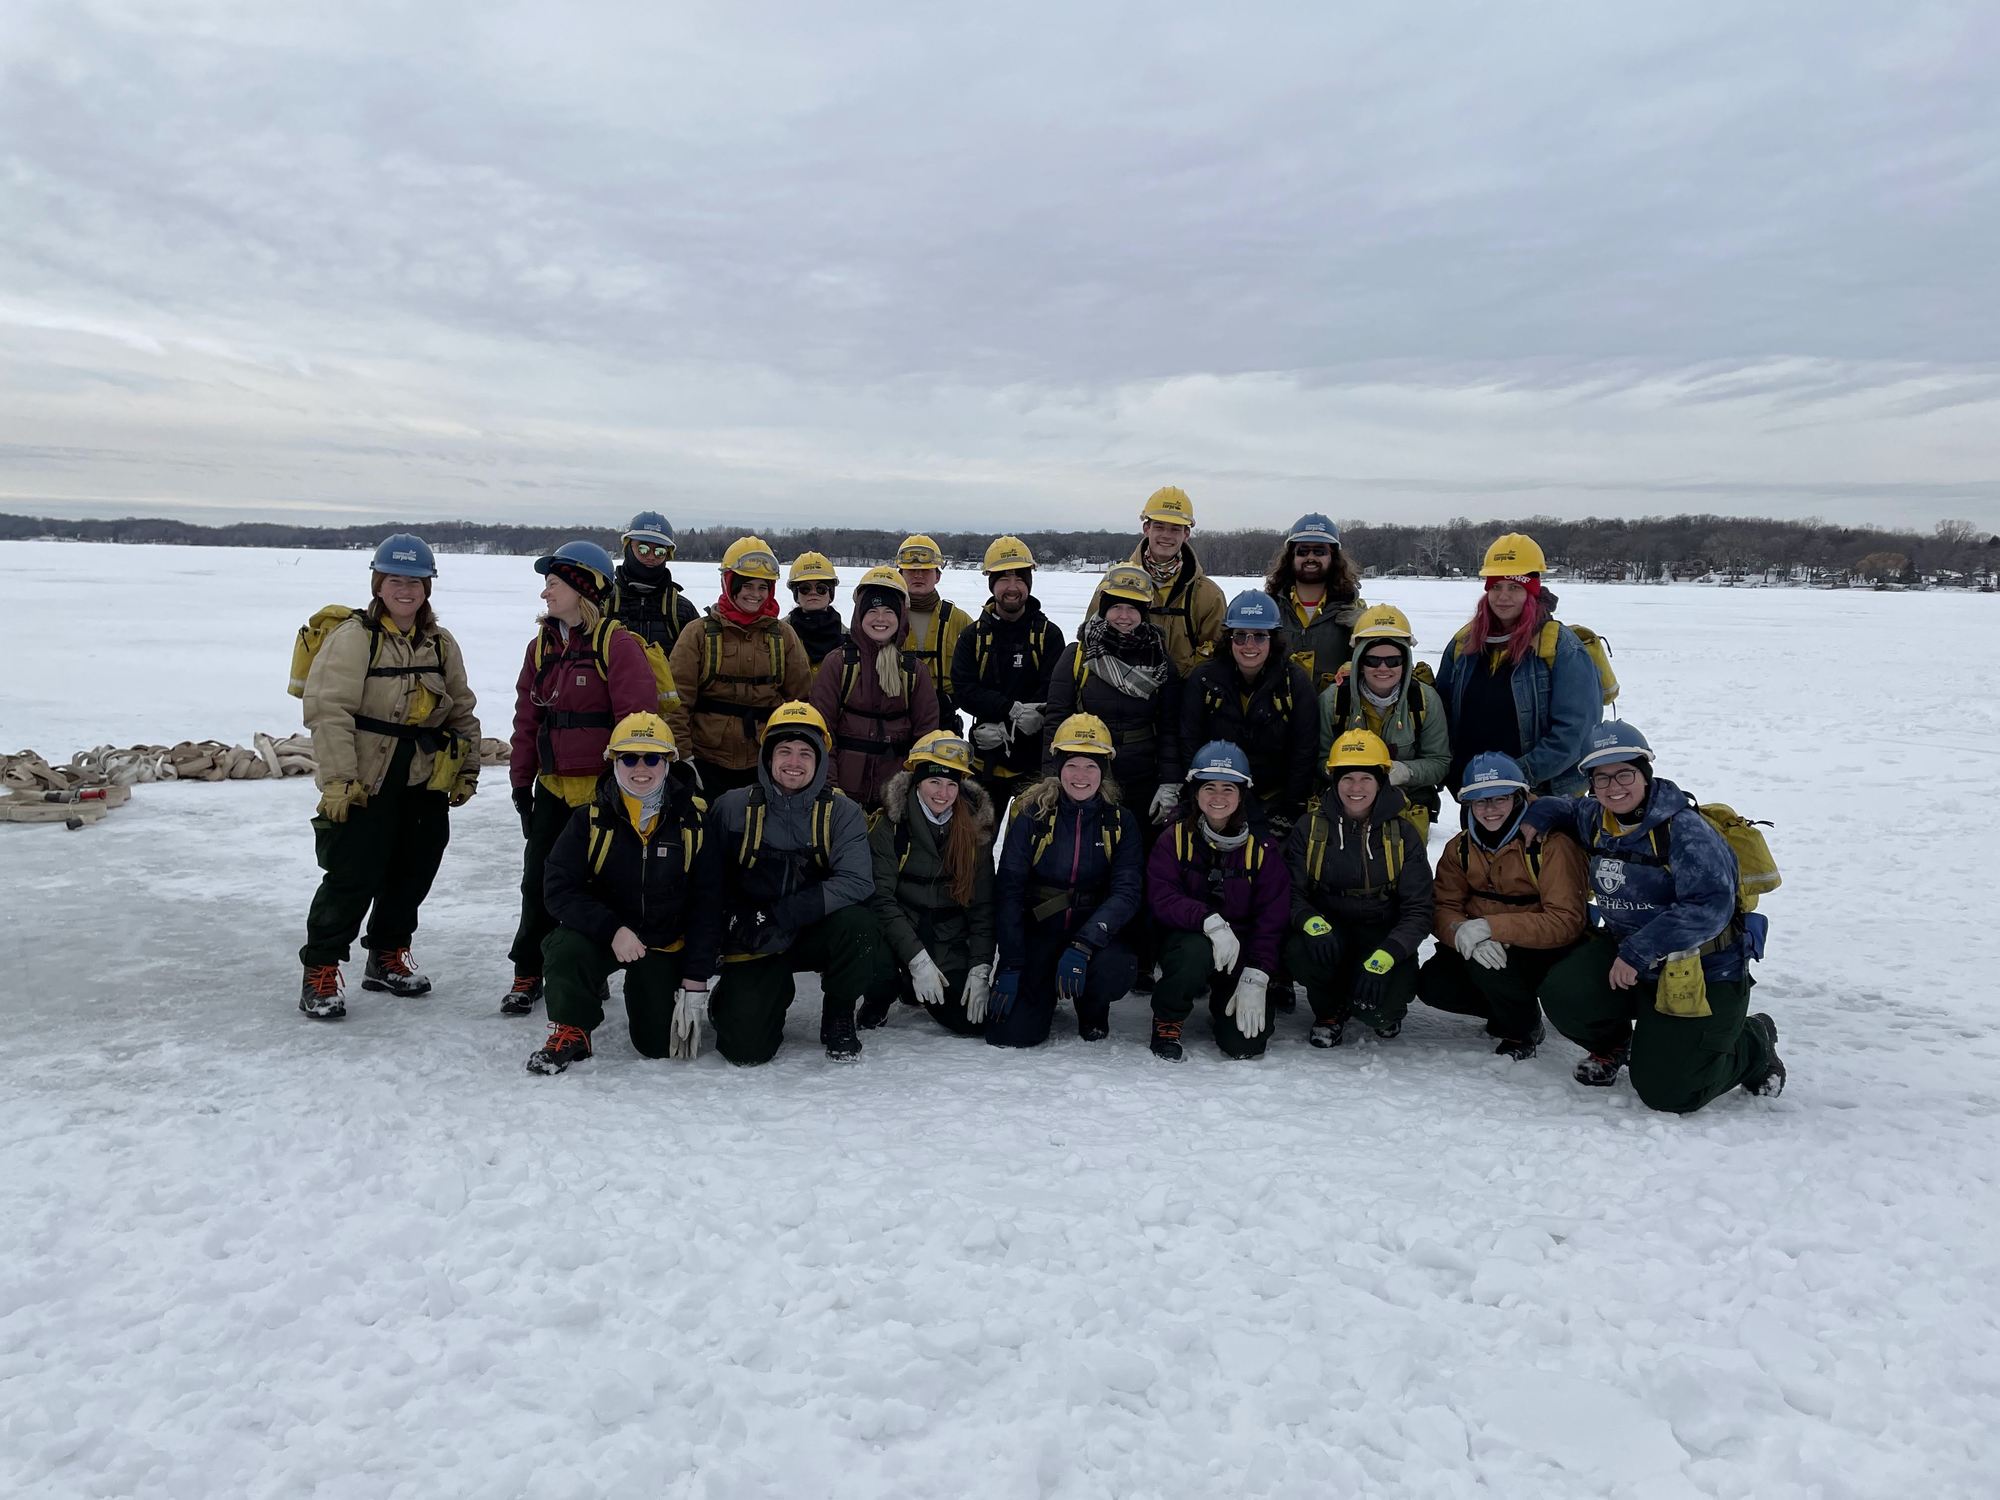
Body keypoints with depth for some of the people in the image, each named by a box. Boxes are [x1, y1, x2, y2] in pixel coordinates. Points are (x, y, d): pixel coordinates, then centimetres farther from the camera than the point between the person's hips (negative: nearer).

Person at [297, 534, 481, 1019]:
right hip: (363, 784, -6)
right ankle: (320, 973, 6)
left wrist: (467, 770, 11)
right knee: (352, 877, -8)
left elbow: (462, 712, 16)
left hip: (425, 784, 6)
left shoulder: (441, 644, 9)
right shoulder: (354, 637, -11)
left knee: (410, 873, 14)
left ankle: (387, 958, 31)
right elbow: (329, 710, -17)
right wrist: (338, 779, -21)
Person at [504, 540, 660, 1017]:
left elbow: (639, 718, -15)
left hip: (603, 789, -6)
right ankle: (527, 973, 24)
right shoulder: (542, 645, 9)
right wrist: (521, 779, 12)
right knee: (539, 880, 10)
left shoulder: (617, 645, -12)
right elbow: (527, 718, 13)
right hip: (553, 788, 6)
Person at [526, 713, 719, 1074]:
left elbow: (705, 906, -7)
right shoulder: (590, 818, -10)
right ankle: (571, 1032, -5)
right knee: (564, 948, -33)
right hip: (600, 934, 0)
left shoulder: (693, 821, -10)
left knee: (661, 1045, -3)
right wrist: (612, 930, -31)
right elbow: (560, 891, -15)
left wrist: (695, 981, -11)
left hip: (665, 946, 1)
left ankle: (646, 998, 33)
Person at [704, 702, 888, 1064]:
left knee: (856, 923, -33)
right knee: (745, 1047, -18)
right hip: (754, 942, -1)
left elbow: (857, 882, -20)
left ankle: (838, 1018, -3)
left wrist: (783, 912, -26)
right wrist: (740, 921, -15)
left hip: (816, 933, 1)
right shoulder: (733, 807, -4)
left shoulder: (841, 813, -6)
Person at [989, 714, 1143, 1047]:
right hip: (1036, 932, -1)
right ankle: (1044, 993, 20)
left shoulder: (1120, 821, -2)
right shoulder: (1032, 814, -7)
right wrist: (1010, 967, -17)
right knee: (1010, 1033, -17)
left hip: (1093, 930, 1)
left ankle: (1092, 1013, 4)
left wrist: (1083, 945, -28)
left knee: (1117, 969, -34)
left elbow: (1127, 891, -12)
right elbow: (1008, 889, -10)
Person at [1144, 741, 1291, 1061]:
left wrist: (1255, 980, -17)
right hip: (1186, 938, -1)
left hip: (1241, 949, 1)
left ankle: (1223, 1004, 21)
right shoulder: (1175, 840, -5)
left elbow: (1272, 919, -7)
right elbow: (1161, 899, -17)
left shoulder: (1261, 849, -3)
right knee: (1196, 949, -38)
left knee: (1246, 1043, -17)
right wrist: (1210, 921, -34)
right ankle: (1167, 1021, -7)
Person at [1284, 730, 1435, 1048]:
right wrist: (1310, 921, -29)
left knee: (1380, 1004, -28)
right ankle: (1330, 1010, 1)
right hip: (1328, 929, 1)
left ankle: (1385, 1012, 15)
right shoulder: (1309, 828, -2)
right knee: (1299, 950, -34)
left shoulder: (1403, 834, -3)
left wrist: (1385, 955, -25)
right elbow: (1292, 893, -4)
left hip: (1384, 935, -1)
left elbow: (1418, 910, -7)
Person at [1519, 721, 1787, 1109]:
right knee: (1563, 996, -20)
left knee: (1667, 1093, -6)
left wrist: (1639, 950, -33)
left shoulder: (1684, 829, -21)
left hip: (1700, 972, -6)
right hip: (1625, 950, 6)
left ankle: (1753, 1045, 24)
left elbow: (1710, 906, -31)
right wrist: (1535, 816, 3)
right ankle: (1611, 1045, 17)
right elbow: (1567, 808, 27)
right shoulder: (1594, 819, 2)